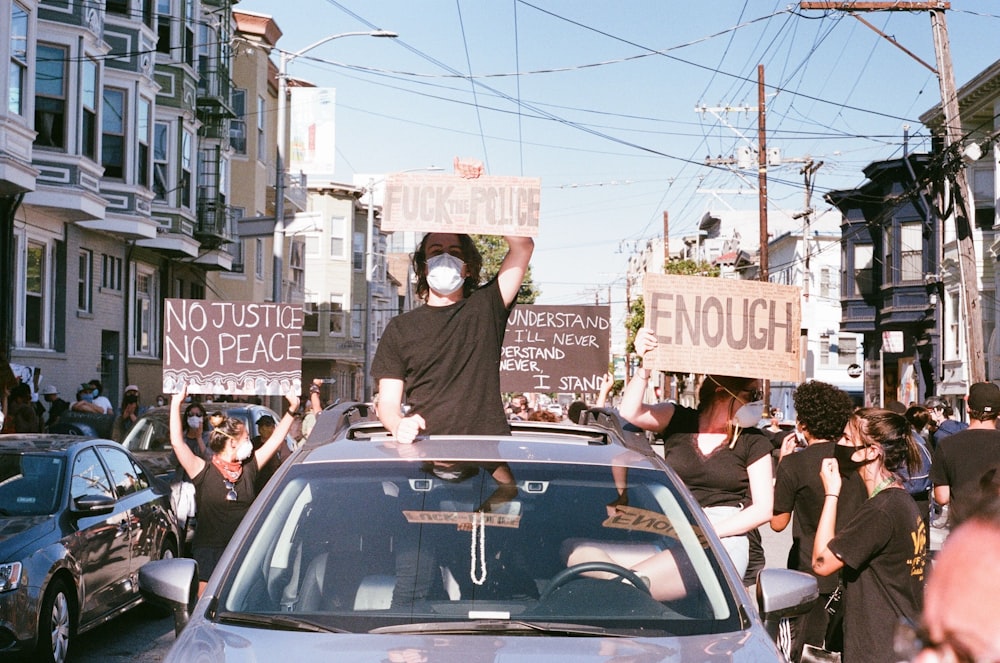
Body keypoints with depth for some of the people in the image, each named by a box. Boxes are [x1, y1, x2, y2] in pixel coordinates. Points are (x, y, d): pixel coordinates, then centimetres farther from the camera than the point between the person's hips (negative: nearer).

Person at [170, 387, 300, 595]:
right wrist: (176, 404, -15)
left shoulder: (249, 468, 9)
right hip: (209, 551, -4)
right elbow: (177, 442, -13)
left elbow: (276, 440, 13)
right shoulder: (204, 471, -4)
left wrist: (292, 409, 9)